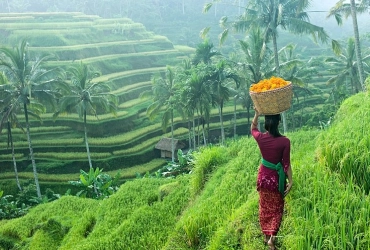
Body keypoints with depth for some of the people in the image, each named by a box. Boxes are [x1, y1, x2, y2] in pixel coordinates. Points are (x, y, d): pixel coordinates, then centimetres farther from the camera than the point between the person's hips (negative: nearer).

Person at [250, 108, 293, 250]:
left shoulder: (260, 138, -13)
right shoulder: (284, 141, -19)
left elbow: (252, 129, 12)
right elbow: (286, 164, -13)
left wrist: (256, 114, 8)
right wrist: (290, 181, -4)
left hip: (263, 176, 2)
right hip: (277, 177, -2)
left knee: (265, 207, 20)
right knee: (276, 208, 14)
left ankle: (266, 235, 33)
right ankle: (272, 236, 1)